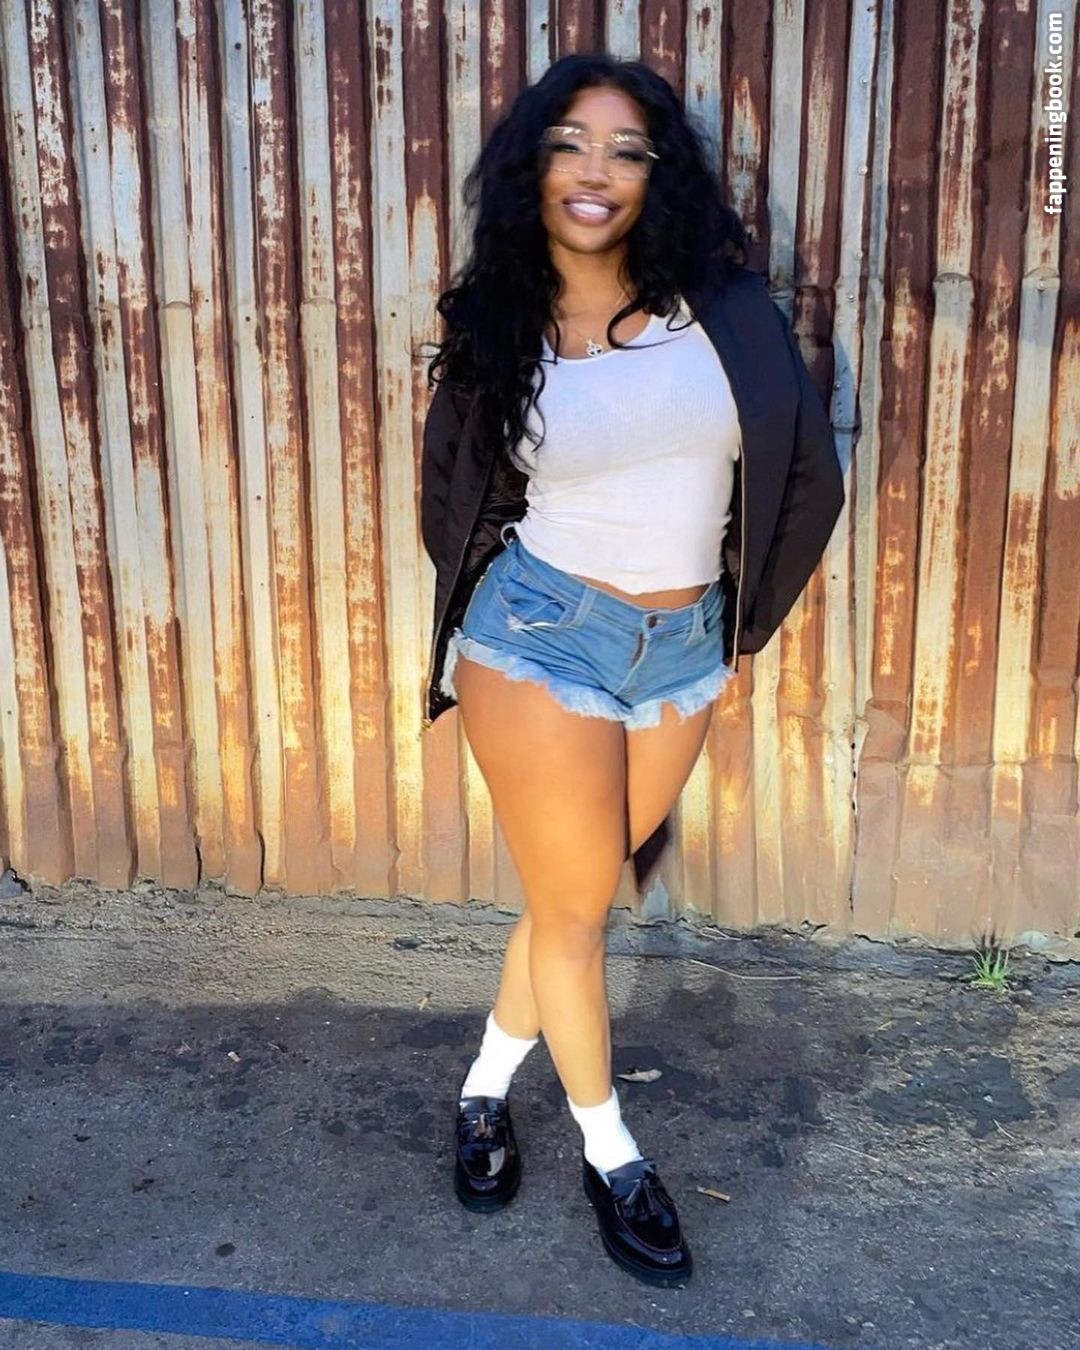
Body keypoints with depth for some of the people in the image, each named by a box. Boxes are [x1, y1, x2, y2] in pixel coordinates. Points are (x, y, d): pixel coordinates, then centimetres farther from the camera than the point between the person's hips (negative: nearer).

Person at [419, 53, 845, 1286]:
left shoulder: (722, 307, -2)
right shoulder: (496, 333, -2)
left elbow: (806, 476, 4)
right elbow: (450, 500, 11)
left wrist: (744, 621, 9)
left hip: (683, 654, 2)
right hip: (541, 638, -2)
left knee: (577, 896, 14)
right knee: (573, 909, 7)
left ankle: (486, 1089, 39)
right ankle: (609, 1154, 29)